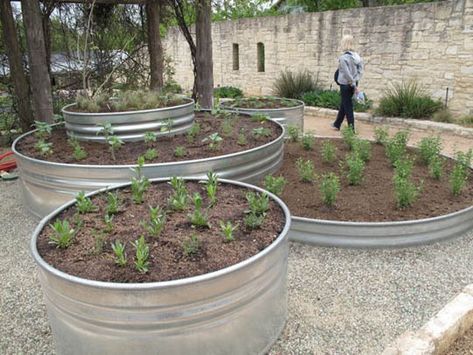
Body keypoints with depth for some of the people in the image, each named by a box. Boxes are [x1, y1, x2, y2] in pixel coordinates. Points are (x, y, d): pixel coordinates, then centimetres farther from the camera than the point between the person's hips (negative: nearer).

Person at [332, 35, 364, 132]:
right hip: (353, 84, 7)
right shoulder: (356, 56, 3)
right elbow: (360, 70, 1)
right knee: (344, 104, 20)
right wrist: (355, 81, -3)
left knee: (347, 106, 2)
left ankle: (351, 128, 8)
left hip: (345, 85, -7)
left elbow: (347, 73, -21)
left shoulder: (343, 57, -19)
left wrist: (354, 85, -15)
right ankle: (337, 124, 34)